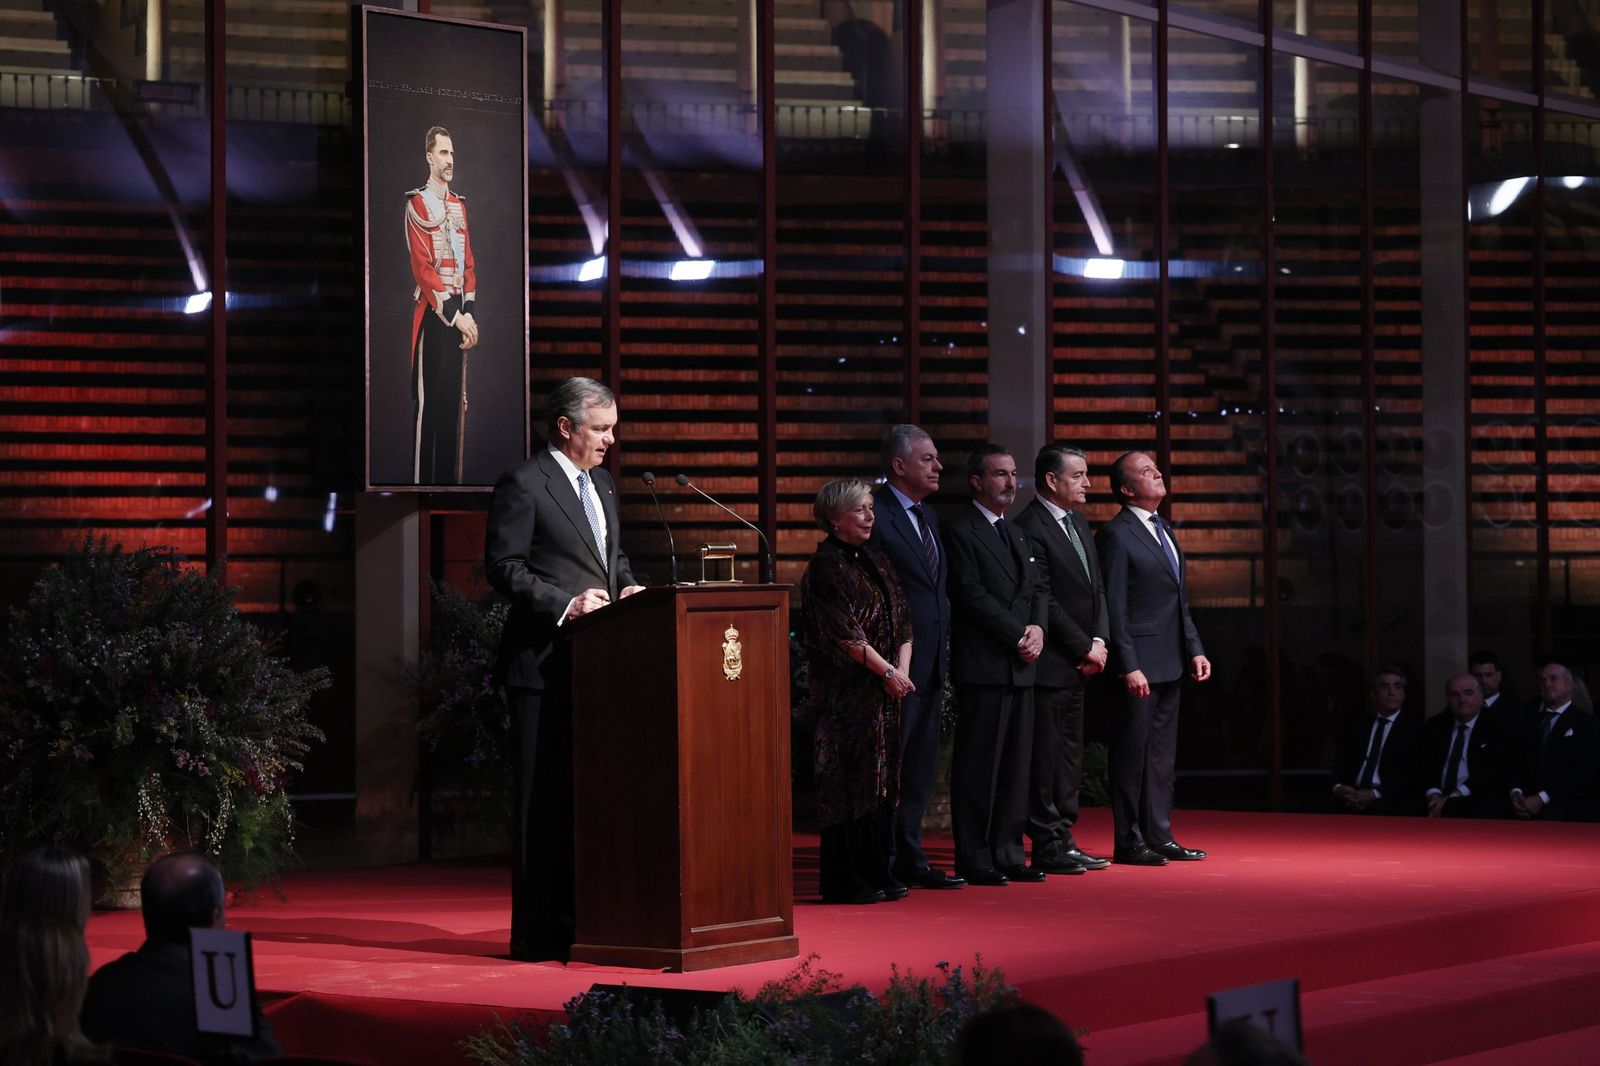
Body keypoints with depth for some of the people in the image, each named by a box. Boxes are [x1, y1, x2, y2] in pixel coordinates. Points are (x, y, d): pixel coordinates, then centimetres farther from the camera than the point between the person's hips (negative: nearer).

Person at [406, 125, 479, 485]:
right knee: (429, 398, -6)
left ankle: (450, 478, 13)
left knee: (455, 397, 8)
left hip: (460, 311, 7)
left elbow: (469, 265, 13)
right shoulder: (417, 204, -6)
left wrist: (469, 314, 0)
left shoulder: (459, 205, 15)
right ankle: (422, 480, -4)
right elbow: (423, 269, -13)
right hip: (432, 313, -6)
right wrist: (454, 315, -16)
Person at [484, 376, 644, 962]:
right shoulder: (523, 483, -8)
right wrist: (566, 604, -19)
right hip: (545, 662, -8)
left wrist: (627, 587, 6)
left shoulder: (601, 483, 18)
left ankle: (579, 920, 17)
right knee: (543, 797, -5)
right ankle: (536, 932, -1)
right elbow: (503, 567, -12)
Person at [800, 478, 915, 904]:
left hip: (885, 689, 8)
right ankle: (844, 881, -2)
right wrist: (887, 671, -15)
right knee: (849, 780, -6)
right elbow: (844, 631, -14)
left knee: (880, 780, 8)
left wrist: (903, 668, -2)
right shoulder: (825, 566, -8)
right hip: (846, 689, -8)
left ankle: (875, 872, 13)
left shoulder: (875, 561, 16)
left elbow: (902, 619, 13)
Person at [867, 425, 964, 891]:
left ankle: (910, 860, 20)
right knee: (889, 765, -4)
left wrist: (943, 649, 14)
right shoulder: (876, 515, -12)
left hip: (930, 664, 9)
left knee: (921, 767, 13)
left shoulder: (928, 516, 17)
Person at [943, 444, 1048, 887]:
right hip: (983, 666, -8)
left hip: (1020, 666, 8)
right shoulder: (960, 531, -6)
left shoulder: (1015, 534, 20)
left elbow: (1037, 588, 18)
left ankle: (1008, 854, 12)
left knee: (1016, 764, 8)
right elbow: (973, 596, -13)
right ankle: (974, 861, -1)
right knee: (978, 766, -4)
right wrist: (1019, 635, -13)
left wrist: (1037, 628, -2)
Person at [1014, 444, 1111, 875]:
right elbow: (1044, 601, -16)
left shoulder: (1078, 523, 16)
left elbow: (1096, 588, 16)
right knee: (1045, 758, -4)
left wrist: (1100, 640, 1)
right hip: (1050, 663, -9)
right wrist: (1085, 648, -12)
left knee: (1070, 757, 11)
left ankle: (1062, 840, 17)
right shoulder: (1030, 528, -14)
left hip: (1080, 661, 9)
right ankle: (1047, 847, 0)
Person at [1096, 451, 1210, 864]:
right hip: (1139, 664, -9)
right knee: (1133, 753, -3)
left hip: (1170, 664, 9)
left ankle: (1159, 835, 18)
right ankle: (1129, 842, 2)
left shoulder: (1165, 531, 18)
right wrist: (1129, 666, -19)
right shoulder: (1116, 535, -10)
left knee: (1162, 755, 12)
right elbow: (1114, 608, -14)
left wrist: (1195, 648, 12)